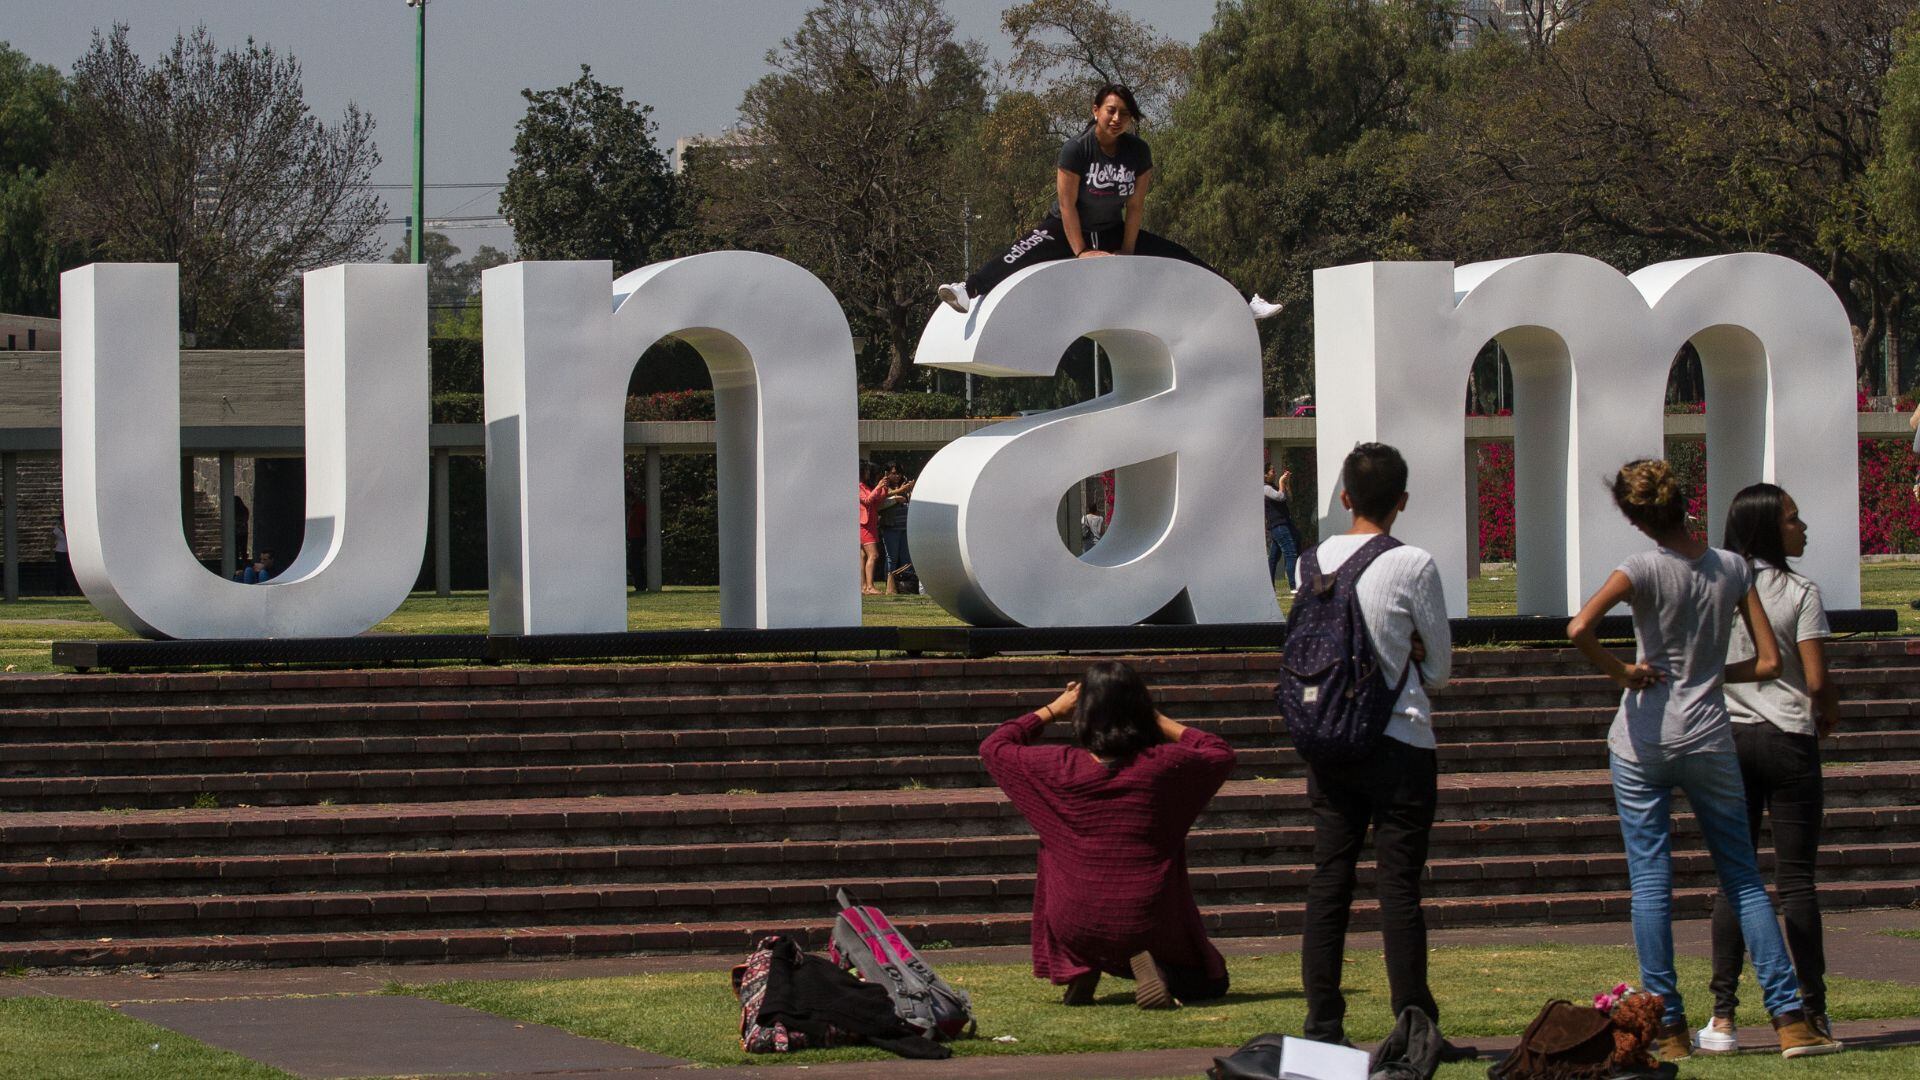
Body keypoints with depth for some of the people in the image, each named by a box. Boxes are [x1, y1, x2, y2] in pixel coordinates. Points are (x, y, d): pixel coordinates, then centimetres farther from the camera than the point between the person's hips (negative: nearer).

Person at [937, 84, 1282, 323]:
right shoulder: (1076, 149, -20)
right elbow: (1067, 204, -19)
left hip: (1113, 231, 4)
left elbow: (1135, 206, -5)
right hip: (1068, 229, -4)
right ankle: (971, 291, -54)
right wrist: (1081, 252, -21)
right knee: (1022, 255, -33)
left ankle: (1243, 304, 2)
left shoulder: (1138, 152, -9)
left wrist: (1127, 251, -7)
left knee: (1180, 259, -3)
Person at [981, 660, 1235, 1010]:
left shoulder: (1061, 767, -9)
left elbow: (993, 747, 10)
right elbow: (1221, 752, 13)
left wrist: (1053, 710, 17)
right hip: (1152, 925, -1)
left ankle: (1082, 969, 13)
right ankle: (1153, 965, -8)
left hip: (1078, 929, 1)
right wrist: (1160, 720, 15)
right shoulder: (1165, 764, -10)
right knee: (1211, 982, 25)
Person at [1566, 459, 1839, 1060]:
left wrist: (1620, 672, -8)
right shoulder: (1732, 568, 1)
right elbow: (1769, 662, 0)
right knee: (1744, 880, 9)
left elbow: (1579, 629, -24)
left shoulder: (1645, 570, -9)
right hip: (1710, 739, 2)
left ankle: (1670, 1030, 2)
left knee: (1650, 884, 3)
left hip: (1643, 742, -2)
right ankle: (1790, 1020, 2)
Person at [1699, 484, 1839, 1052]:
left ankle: (1723, 1016, 0)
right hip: (1788, 739, -3)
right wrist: (1831, 712, 10)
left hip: (1726, 737, 3)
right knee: (1796, 878, 2)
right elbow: (1816, 680, -11)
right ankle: (1811, 1013, 2)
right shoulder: (1800, 592, -8)